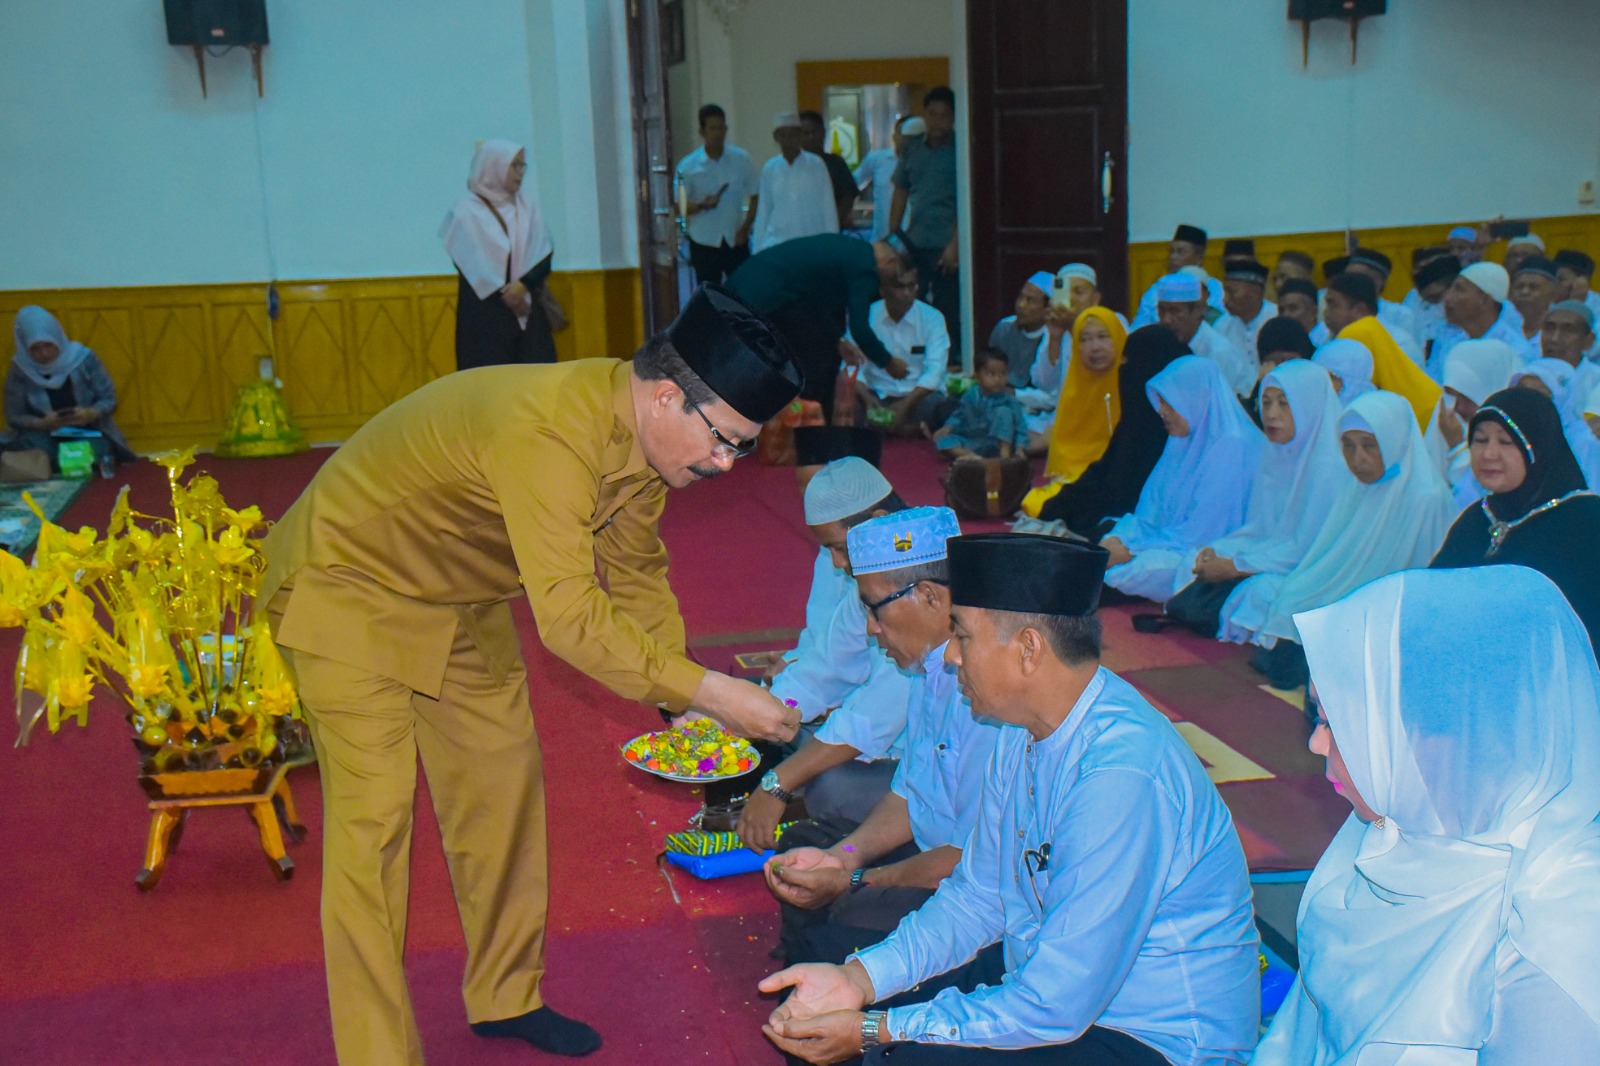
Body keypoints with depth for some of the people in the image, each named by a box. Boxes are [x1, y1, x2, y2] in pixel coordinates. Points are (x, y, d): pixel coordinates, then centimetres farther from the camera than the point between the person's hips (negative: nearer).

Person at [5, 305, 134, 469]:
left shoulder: (83, 358, -9)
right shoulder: (19, 370, -6)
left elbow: (109, 399, -2)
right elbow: (14, 418, -2)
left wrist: (90, 414, -25)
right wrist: (42, 423, -23)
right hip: (44, 436, 1)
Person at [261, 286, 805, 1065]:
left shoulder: (643, 436, -9)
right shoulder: (547, 433, -38)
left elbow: (636, 578, 4)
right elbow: (569, 617, -44)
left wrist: (684, 707, -6)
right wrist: (710, 692, -40)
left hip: (460, 598, 9)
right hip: (348, 588, -9)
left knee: (503, 782, 12)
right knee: (374, 818, -9)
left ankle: (505, 998, 29)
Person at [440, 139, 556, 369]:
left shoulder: (528, 207, 11)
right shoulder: (466, 212, -1)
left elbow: (544, 255, 3)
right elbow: (471, 265, -5)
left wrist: (523, 284, -14)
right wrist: (504, 294, -10)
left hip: (527, 309, 4)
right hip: (484, 312, -4)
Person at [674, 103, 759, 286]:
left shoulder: (741, 159, -1)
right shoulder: (688, 166, -5)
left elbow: (755, 197, 6)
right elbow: (680, 206, -5)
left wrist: (746, 227, -5)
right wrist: (702, 205, -24)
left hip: (735, 240, 1)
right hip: (704, 243, -1)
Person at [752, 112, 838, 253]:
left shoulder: (816, 165, -1)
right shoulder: (770, 169, 5)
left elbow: (828, 208, 1)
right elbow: (763, 211, 10)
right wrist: (758, 249, 8)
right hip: (776, 244, 2)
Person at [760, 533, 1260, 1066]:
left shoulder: (1121, 778, -30)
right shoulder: (1024, 731, -2)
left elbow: (1052, 1009, -27)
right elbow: (977, 896, 7)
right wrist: (859, 977, -7)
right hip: (1046, 980, 8)